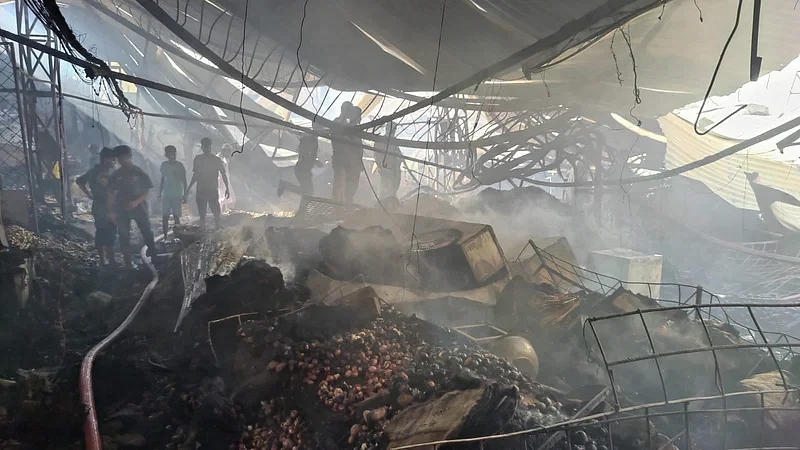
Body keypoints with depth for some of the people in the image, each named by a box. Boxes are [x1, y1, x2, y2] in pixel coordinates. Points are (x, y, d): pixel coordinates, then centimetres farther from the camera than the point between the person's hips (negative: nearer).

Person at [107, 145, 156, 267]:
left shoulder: (140, 173, -5)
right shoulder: (116, 175, 2)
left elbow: (147, 191, -2)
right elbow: (111, 193, 6)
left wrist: (136, 202, -16)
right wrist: (111, 210, 0)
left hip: (139, 208, -2)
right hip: (122, 210, 2)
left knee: (147, 233, 2)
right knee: (124, 236, 5)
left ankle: (153, 255, 17)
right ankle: (127, 261, 14)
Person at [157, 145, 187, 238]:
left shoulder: (180, 165, -3)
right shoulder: (164, 165, 5)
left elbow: (184, 181, 1)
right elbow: (162, 180, 14)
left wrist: (184, 195, -2)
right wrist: (160, 193, 12)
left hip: (177, 195, -3)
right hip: (166, 195, 3)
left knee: (176, 217, -3)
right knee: (165, 217, 0)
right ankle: (165, 236, 7)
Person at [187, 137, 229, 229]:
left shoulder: (216, 159, -1)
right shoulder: (197, 159, 5)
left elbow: (223, 174, 3)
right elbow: (195, 175, 14)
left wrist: (227, 188, -2)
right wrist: (189, 188, 15)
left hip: (213, 191, -2)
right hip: (201, 191, 2)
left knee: (216, 213, -8)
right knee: (202, 215, 6)